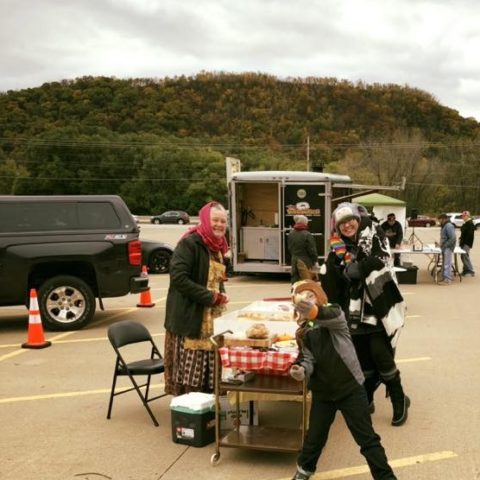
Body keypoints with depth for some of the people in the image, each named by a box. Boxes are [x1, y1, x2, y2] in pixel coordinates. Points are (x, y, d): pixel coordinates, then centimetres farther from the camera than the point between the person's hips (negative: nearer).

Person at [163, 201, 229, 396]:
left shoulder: (217, 246, 14)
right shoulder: (189, 243, -13)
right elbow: (178, 277, -23)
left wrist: (221, 295, 5)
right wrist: (210, 297, -19)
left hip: (211, 318, 8)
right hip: (190, 317, -8)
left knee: (208, 370, 12)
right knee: (189, 370, -4)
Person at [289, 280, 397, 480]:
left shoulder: (335, 314, -10)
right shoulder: (304, 331, 3)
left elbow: (328, 316, -35)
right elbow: (308, 358, 0)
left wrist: (311, 308, -57)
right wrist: (302, 370, -24)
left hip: (350, 387, -4)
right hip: (323, 391, 4)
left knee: (367, 438, 2)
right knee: (315, 436, 17)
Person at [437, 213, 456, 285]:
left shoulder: (449, 226, -16)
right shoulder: (444, 226, 15)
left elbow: (453, 238, -24)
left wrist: (445, 245, -19)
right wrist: (441, 244, 11)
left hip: (448, 248, -11)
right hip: (444, 248, 11)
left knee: (447, 264, -8)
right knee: (445, 264, 15)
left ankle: (447, 280, -6)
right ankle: (445, 278, 22)